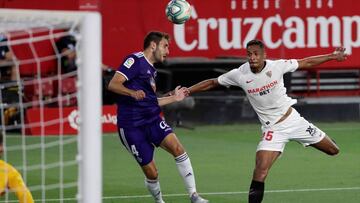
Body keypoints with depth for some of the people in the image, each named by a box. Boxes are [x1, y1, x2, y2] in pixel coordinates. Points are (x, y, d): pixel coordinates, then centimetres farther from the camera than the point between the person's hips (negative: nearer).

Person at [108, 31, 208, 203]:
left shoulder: (151, 70, 21)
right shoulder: (135, 60, -6)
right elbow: (113, 84, -17)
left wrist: (174, 98, 29)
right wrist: (133, 93, -34)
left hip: (153, 121, 7)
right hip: (132, 127, -7)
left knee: (177, 148, -19)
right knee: (151, 172, -6)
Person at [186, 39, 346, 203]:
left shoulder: (277, 66, -13)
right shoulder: (239, 74, -14)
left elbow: (307, 63, 0)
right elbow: (212, 83, -1)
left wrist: (333, 56, 1)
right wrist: (186, 91, -9)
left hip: (292, 118, 2)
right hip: (272, 129, -2)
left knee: (333, 150, 12)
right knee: (261, 170, -23)